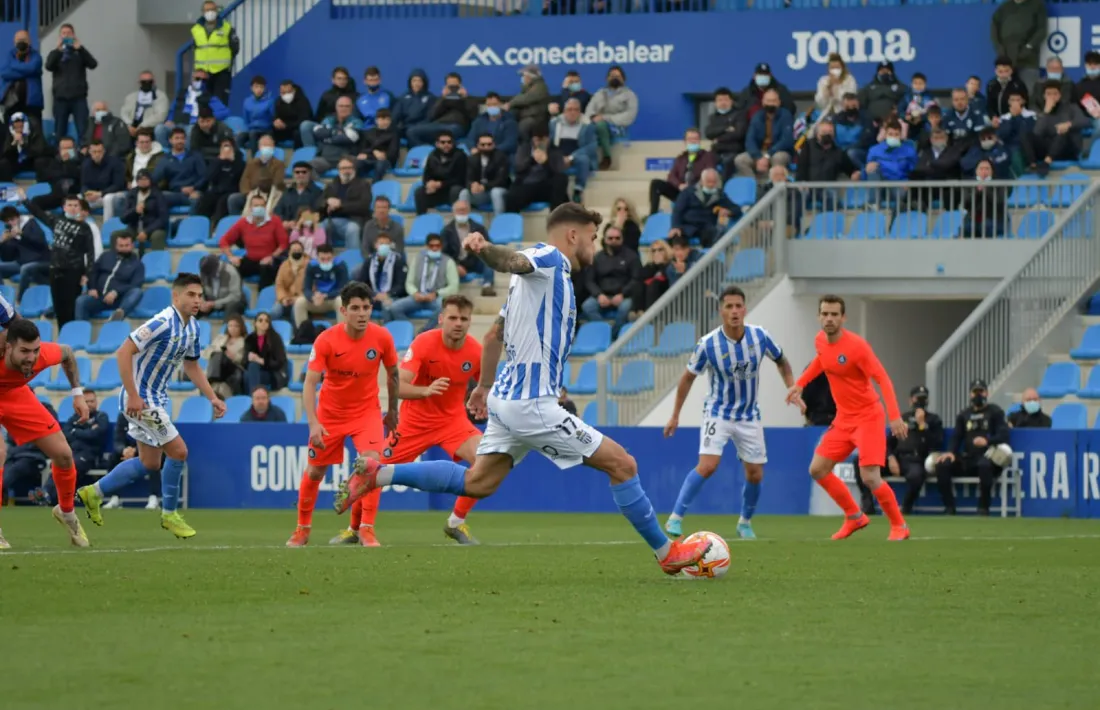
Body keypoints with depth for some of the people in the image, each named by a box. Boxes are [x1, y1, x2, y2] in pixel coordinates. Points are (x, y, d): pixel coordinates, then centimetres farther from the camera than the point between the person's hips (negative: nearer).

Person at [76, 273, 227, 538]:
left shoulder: (192, 327, 5)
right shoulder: (163, 323, -24)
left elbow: (192, 366, 20)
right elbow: (123, 352, -26)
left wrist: (212, 397, 12)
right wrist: (133, 395, -28)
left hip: (158, 398, 10)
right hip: (141, 398, -10)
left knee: (150, 463, 15)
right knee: (178, 451, -10)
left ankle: (94, 492, 28)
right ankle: (169, 514, 6)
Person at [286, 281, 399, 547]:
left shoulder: (382, 338, -15)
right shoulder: (326, 340, -21)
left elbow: (392, 373, 4)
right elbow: (310, 383, -23)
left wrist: (393, 411, 12)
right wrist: (313, 423, -35)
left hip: (366, 410, 0)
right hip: (329, 413, 0)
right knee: (314, 472, 9)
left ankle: (366, 531, -13)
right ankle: (302, 530, 30)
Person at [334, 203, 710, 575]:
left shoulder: (547, 270, 19)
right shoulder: (549, 259, -9)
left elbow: (494, 336, 24)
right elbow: (512, 261, -32)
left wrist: (484, 386, 32)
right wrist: (486, 249, -54)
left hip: (509, 398, 10)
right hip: (532, 403, -10)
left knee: (477, 482, 11)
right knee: (622, 464, -5)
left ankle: (377, 473, 6)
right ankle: (667, 552, 2)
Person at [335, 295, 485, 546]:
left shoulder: (476, 351, -13)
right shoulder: (423, 343, -21)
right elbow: (399, 386, -26)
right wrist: (426, 390, -44)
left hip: (452, 419, 1)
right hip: (416, 419, -1)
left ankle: (457, 523, -4)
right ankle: (355, 529, 19)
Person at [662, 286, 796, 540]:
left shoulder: (760, 337, -12)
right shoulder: (708, 344, -18)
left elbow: (781, 361, 8)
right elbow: (688, 377, -3)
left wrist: (792, 389, -6)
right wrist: (675, 415, 1)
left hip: (749, 417, 3)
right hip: (718, 413, -3)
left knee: (755, 475, 4)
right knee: (707, 465, -22)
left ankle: (745, 522, 28)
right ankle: (675, 518, -14)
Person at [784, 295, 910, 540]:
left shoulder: (856, 345, -22)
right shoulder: (820, 341, 0)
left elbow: (882, 378, -22)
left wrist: (894, 416, -31)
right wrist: (800, 384, 21)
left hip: (867, 417, -8)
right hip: (843, 419, 8)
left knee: (870, 477, -17)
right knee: (818, 470, 5)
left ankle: (899, 526, 3)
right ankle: (855, 517, 21)